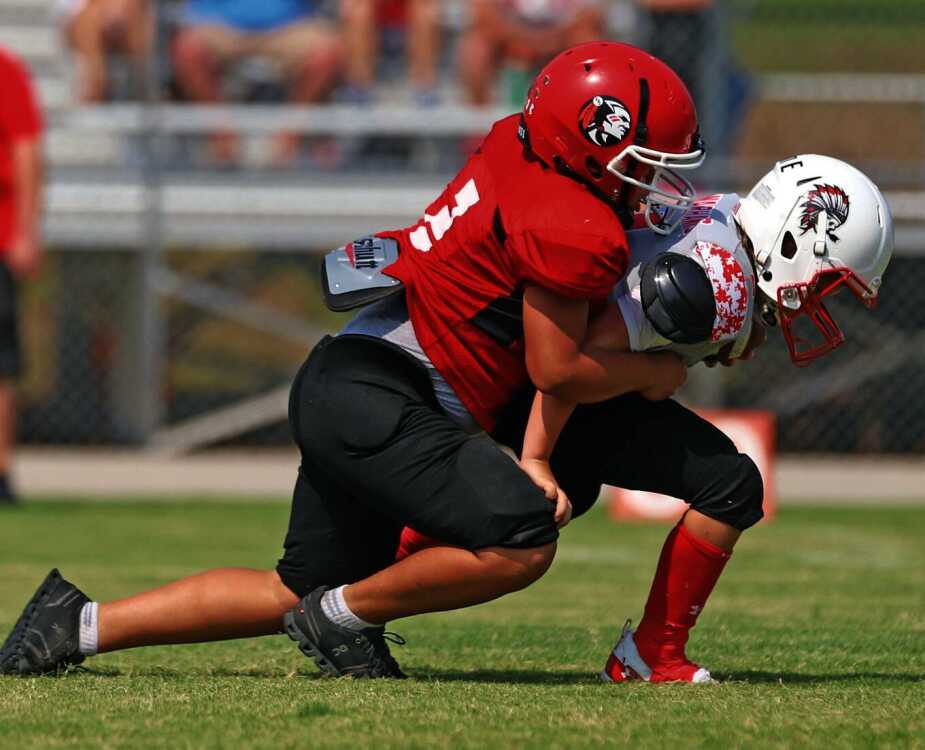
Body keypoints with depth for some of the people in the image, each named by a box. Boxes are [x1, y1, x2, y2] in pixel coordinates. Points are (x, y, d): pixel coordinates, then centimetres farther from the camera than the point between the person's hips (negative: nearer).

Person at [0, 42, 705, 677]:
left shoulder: (514, 147, 9)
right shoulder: (574, 230, -16)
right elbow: (556, 370, -10)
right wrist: (655, 372, 5)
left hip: (339, 388, 10)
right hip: (377, 399, -10)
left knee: (299, 594, 18)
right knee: (522, 543, -22)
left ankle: (83, 623, 19)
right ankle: (345, 616, -4)